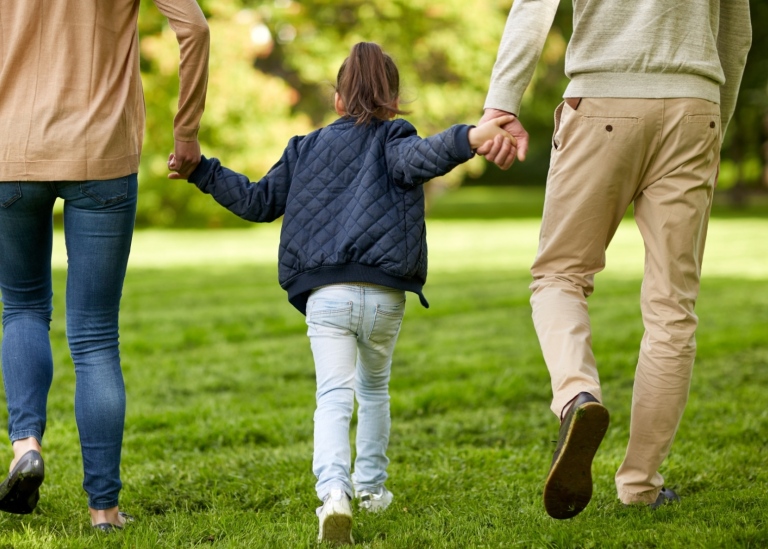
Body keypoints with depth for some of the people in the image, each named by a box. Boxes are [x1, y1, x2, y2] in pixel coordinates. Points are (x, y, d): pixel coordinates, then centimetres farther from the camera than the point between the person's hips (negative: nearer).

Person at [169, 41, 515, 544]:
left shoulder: (306, 149, 17)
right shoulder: (394, 140, 7)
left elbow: (259, 202, 19)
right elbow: (419, 159, -17)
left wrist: (202, 171, 31)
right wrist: (468, 139, -35)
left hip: (325, 296, 0)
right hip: (384, 296, 0)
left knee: (334, 397, -7)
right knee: (374, 388, 24)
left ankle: (335, 490, -31)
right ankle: (371, 485, 33)